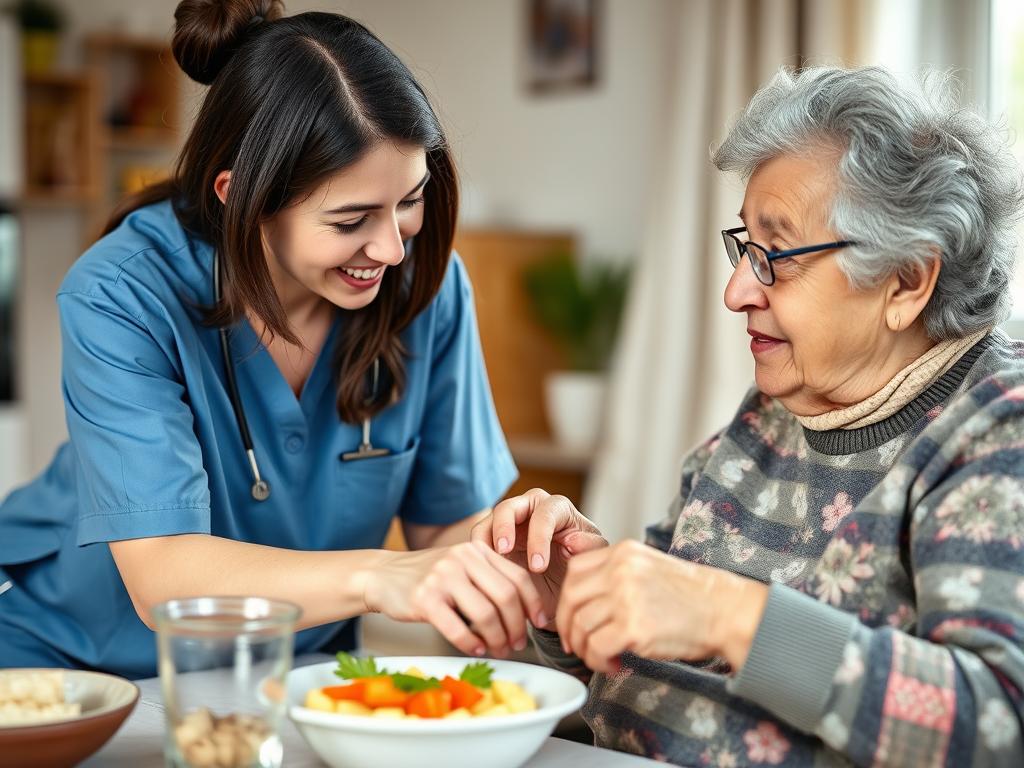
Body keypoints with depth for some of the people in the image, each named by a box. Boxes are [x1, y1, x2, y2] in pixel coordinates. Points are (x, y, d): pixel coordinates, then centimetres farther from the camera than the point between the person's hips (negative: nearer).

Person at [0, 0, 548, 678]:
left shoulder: (425, 283, -11)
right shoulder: (120, 299, -22)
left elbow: (450, 522, -4)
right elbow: (159, 577, -30)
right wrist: (378, 576, -46)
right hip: (70, 663, -3)